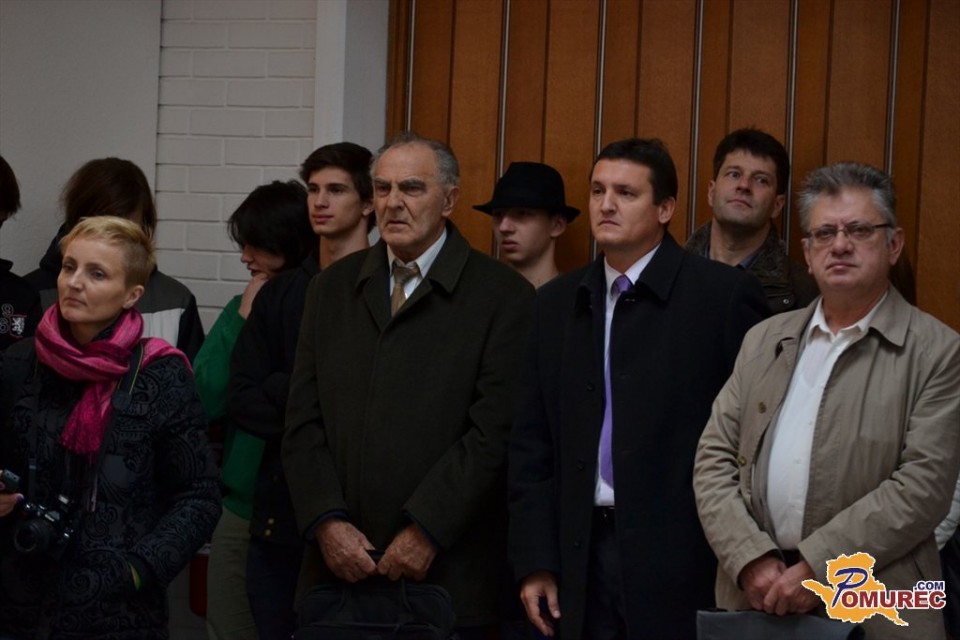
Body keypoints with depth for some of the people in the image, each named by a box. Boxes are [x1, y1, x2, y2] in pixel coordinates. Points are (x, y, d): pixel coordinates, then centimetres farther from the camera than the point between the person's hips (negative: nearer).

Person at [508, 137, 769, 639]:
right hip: (582, 560, 4)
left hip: (682, 560, -4)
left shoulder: (724, 294, -4)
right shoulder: (556, 303, 11)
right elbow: (532, 444, 10)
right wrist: (535, 563, 4)